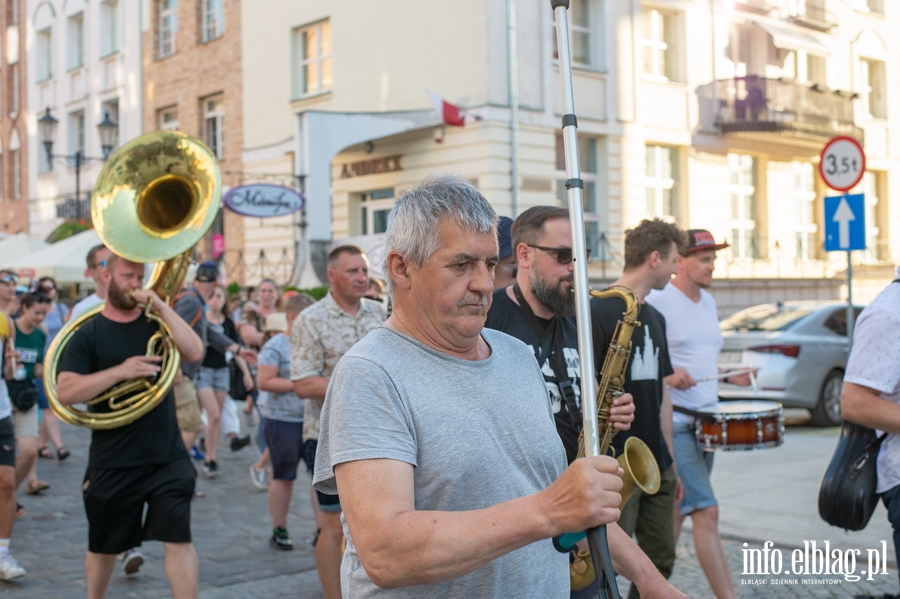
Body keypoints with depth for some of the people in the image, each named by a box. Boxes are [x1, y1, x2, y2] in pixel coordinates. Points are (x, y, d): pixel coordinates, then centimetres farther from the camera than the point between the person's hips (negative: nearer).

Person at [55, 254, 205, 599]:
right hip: (112, 463, -1)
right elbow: (67, 392, -14)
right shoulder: (88, 334, -3)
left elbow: (195, 353, -11)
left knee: (178, 540, -6)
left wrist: (161, 307, -14)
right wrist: (120, 371, -24)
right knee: (103, 545, 16)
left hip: (167, 457, 1)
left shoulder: (156, 323, 6)